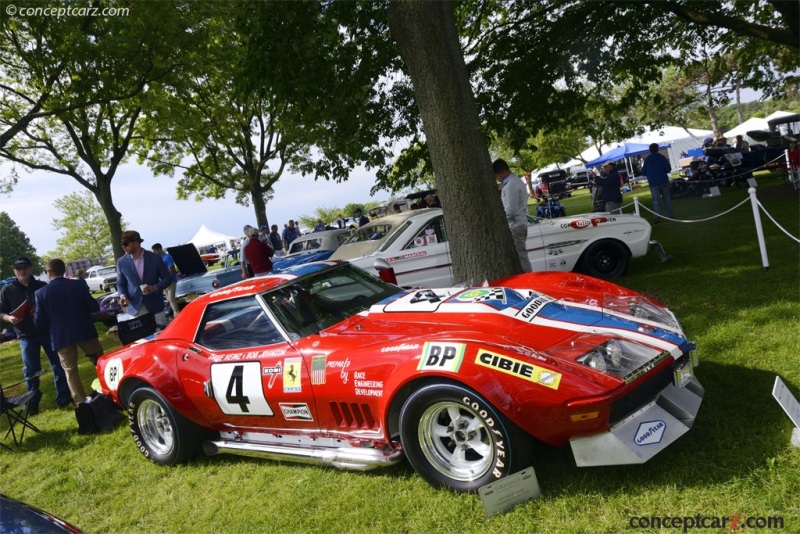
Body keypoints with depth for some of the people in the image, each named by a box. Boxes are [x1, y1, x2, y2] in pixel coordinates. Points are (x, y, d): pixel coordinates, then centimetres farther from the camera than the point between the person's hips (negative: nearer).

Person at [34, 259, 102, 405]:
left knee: (70, 370, 10)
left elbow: (39, 322, -4)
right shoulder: (79, 285, -5)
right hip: (84, 332, 1)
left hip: (61, 337, -1)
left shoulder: (41, 293, -6)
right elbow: (94, 308, -2)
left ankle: (81, 403, 10)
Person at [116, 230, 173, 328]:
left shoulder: (155, 258, -2)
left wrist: (155, 288, -15)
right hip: (134, 306, 1)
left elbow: (167, 278, 2)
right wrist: (122, 295, -8)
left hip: (155, 305, 0)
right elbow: (120, 283, 12)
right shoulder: (121, 262, 3)